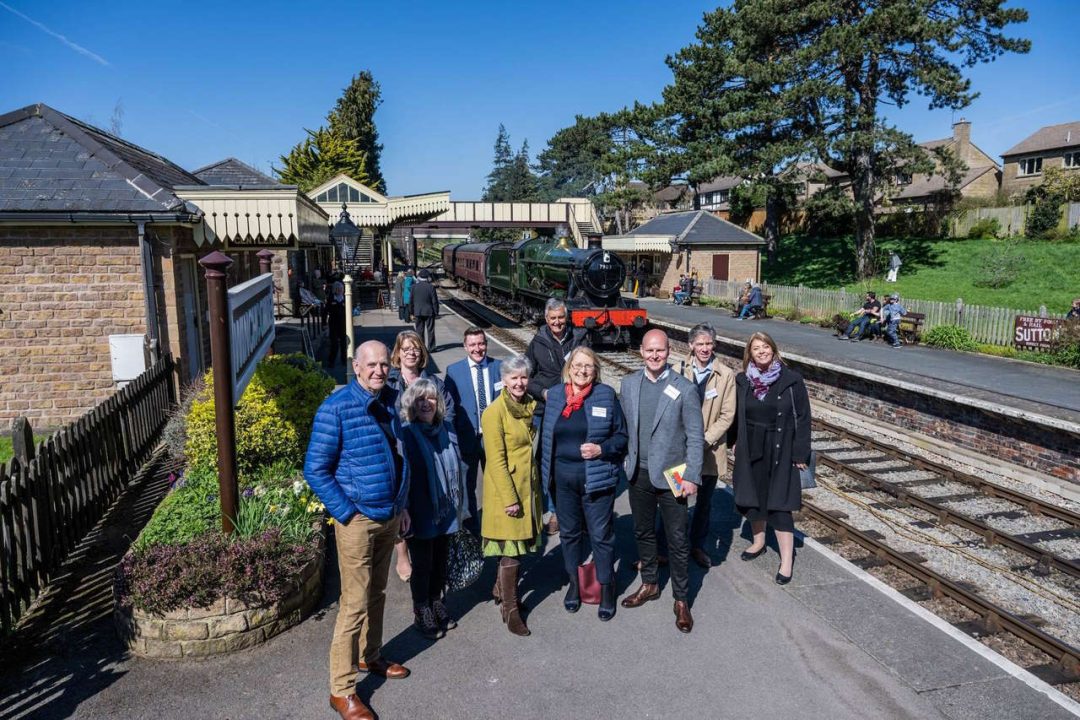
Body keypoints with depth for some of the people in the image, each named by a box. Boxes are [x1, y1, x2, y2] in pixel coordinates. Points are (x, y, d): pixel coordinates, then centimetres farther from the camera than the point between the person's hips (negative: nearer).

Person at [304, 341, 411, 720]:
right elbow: (315, 470, -15)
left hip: (388, 516, 6)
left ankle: (370, 656, 40)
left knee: (377, 594, 20)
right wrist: (347, 514, -16)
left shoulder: (390, 401, 4)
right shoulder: (336, 409, -17)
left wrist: (401, 505, 12)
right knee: (355, 603, 0)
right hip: (357, 519, -6)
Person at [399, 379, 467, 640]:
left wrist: (459, 504, 13)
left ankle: (437, 602, 37)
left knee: (440, 561, 17)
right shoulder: (406, 433, -13)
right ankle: (421, 612, 28)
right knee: (422, 565, 9)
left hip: (445, 511, 5)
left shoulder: (446, 428, 3)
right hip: (419, 514, -5)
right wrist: (404, 512, -14)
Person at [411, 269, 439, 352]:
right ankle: (431, 347, 6)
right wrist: (436, 312, -1)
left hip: (418, 312, 3)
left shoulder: (414, 287, -2)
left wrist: (412, 312, 11)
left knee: (419, 330, 10)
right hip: (429, 312, -3)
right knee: (430, 330, 5)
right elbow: (435, 301, -10)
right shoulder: (431, 287, -12)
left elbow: (411, 300, 3)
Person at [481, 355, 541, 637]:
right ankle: (510, 609, 14)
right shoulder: (495, 412, -14)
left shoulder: (531, 406, 8)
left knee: (520, 544, 15)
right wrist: (510, 498, -18)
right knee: (511, 551, -1)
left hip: (529, 487, 7)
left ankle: (501, 590, 37)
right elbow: (496, 460, -17)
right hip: (505, 489, -7)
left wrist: (537, 486, 13)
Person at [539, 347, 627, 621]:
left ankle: (606, 588, 24)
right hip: (563, 477, 3)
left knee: (601, 534, 6)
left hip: (597, 477, -3)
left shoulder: (606, 395, -5)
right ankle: (574, 583, 34)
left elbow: (621, 435, -1)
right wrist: (545, 470, 5)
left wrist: (601, 449, -18)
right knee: (569, 533, 16)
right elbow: (546, 435, 9)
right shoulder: (554, 395, 2)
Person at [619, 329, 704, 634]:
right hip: (638, 473, 4)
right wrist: (625, 460, 7)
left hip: (670, 476, -4)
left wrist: (692, 477, -13)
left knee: (677, 541, 6)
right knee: (643, 533, 19)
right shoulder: (629, 383, 0)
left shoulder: (684, 389, -13)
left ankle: (681, 600, 22)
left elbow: (695, 436, -10)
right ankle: (649, 585, 39)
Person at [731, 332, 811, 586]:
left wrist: (800, 454, -8)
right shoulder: (742, 381, -1)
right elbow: (737, 415, 7)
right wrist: (736, 443, 2)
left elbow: (803, 418, -6)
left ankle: (786, 560, 7)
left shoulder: (791, 380, -8)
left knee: (779, 504, -3)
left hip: (780, 451, -4)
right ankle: (758, 542, 37)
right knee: (752, 498, 15)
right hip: (750, 450, 4)